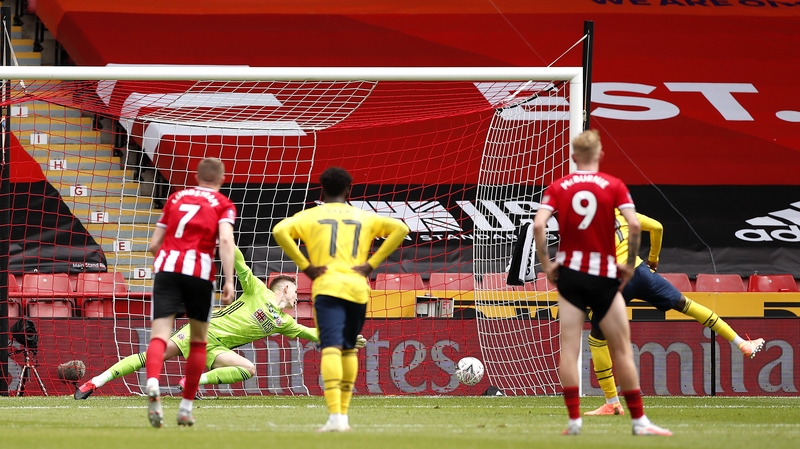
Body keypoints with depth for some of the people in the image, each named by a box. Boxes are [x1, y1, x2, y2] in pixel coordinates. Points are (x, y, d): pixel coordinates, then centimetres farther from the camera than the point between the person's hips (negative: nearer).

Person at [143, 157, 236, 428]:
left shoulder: (176, 198, 22)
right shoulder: (223, 205, 11)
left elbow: (154, 244, 21)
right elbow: (225, 240, -8)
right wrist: (229, 281, -12)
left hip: (166, 266, 2)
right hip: (199, 272, -2)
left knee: (159, 336, -10)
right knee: (198, 341, 17)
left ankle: (152, 383, -41)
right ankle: (186, 406, 18)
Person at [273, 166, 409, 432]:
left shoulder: (310, 216, 11)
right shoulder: (364, 218, 17)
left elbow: (280, 231, -6)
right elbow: (400, 228, 6)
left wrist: (304, 265, -2)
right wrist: (372, 263, 4)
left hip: (327, 287, -3)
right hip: (358, 288, 3)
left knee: (331, 348, -13)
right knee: (349, 349, 20)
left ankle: (335, 416, -28)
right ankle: (344, 414, 20)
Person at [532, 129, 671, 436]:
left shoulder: (558, 188, 3)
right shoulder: (614, 186, -1)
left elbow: (539, 225, -11)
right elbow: (634, 225, -13)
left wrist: (546, 264, -2)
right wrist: (630, 264, -2)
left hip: (569, 273, 1)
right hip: (605, 275, -1)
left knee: (569, 349, 3)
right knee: (622, 349, 4)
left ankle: (574, 419, -1)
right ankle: (639, 420, 4)